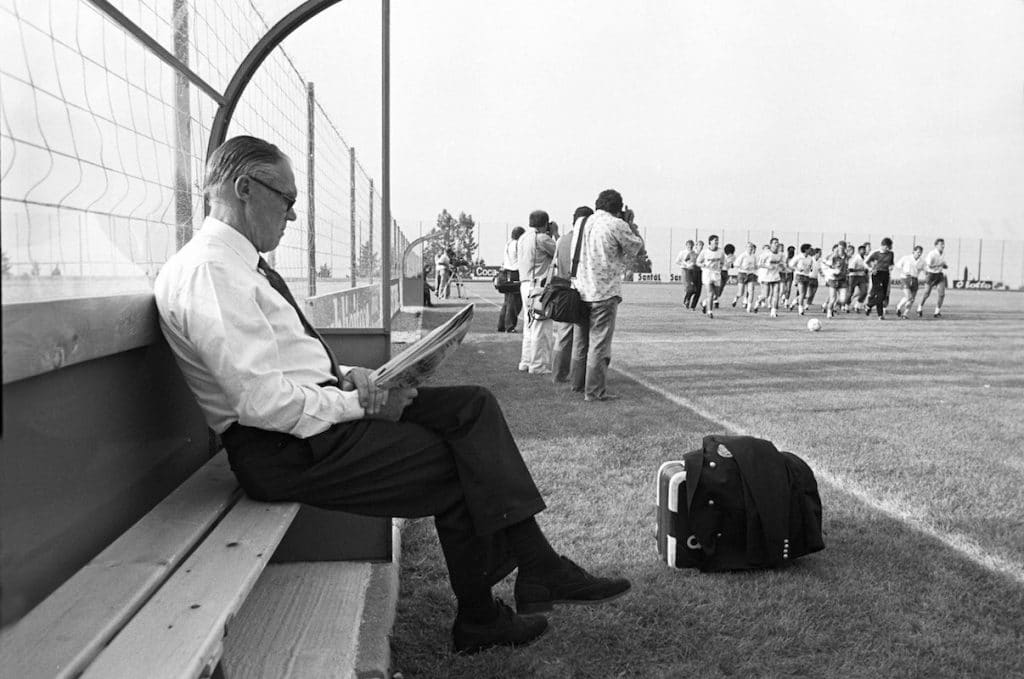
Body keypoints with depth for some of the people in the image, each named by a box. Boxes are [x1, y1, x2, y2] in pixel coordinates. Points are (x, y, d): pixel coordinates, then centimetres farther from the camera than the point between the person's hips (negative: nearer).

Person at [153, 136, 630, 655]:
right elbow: (262, 401, -25)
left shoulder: (240, 263, 14)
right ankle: (478, 622, 14)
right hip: (285, 448, -10)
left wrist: (345, 376, 1)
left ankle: (536, 565, -2)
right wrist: (357, 404, -16)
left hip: (321, 408, 10)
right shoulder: (207, 271, -18)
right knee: (458, 466, -7)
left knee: (472, 405, 0)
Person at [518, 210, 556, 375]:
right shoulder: (541, 238, -12)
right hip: (539, 285, -9)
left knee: (529, 325, 15)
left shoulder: (522, 238, 14)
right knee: (541, 327, -5)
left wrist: (550, 236, 17)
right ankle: (538, 365, -3)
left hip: (525, 285, 9)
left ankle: (526, 362, 19)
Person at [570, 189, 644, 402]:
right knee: (599, 342, -2)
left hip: (581, 290, 7)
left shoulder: (581, 222, 8)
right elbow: (636, 247, 0)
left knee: (580, 340, 16)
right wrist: (631, 224, 15)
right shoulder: (617, 225, -10)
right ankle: (594, 391, 0)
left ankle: (578, 382, 26)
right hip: (605, 291, -7)